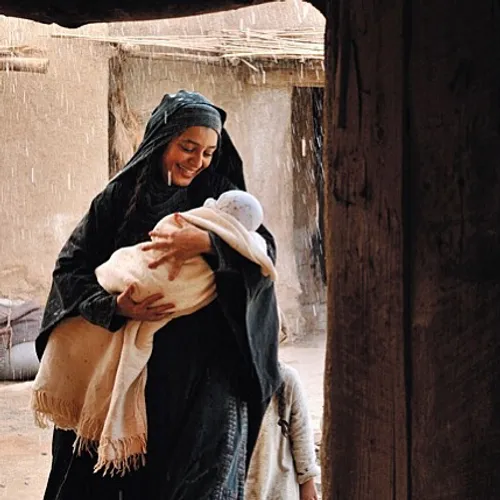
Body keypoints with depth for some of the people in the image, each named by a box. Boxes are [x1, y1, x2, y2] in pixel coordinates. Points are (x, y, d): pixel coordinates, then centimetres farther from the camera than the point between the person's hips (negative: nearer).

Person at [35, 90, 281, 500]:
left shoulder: (219, 197, 6)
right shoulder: (120, 198, 3)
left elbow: (264, 251, -8)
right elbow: (70, 268, 0)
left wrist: (208, 243, -26)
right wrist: (115, 304, -18)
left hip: (205, 371, 0)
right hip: (135, 371, 0)